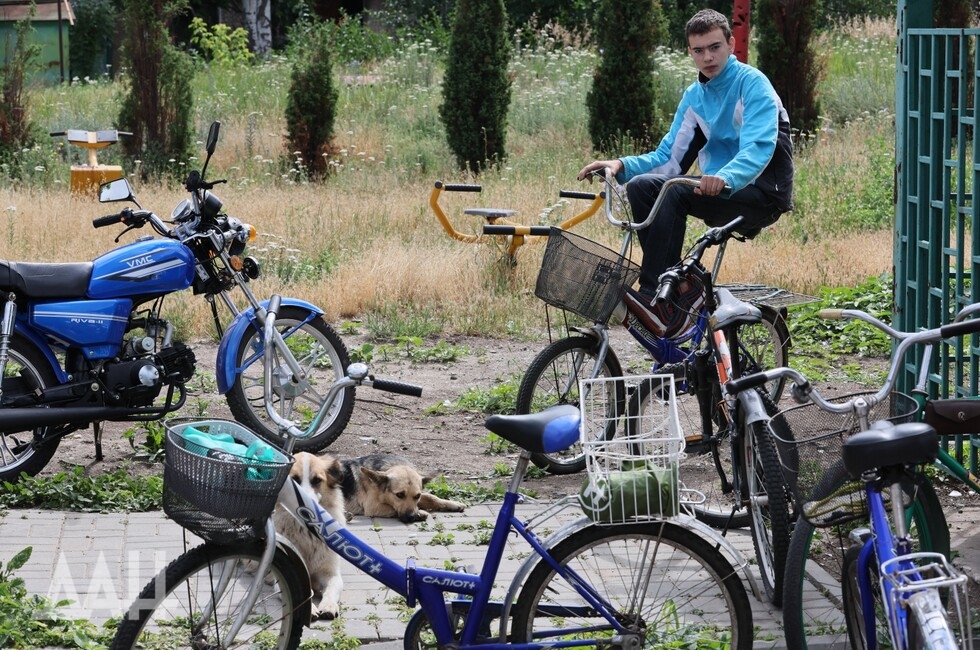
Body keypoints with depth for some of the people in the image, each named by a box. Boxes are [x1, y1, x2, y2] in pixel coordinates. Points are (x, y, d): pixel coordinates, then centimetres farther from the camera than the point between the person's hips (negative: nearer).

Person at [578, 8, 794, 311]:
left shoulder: (752, 84, -10)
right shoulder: (694, 96, 11)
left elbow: (759, 148, -26)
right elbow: (668, 159, 10)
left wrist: (725, 177, -47)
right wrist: (622, 165, -9)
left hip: (763, 195, -7)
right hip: (718, 193, 7)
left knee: (674, 193, -28)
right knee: (640, 185, -12)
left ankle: (653, 294, -28)